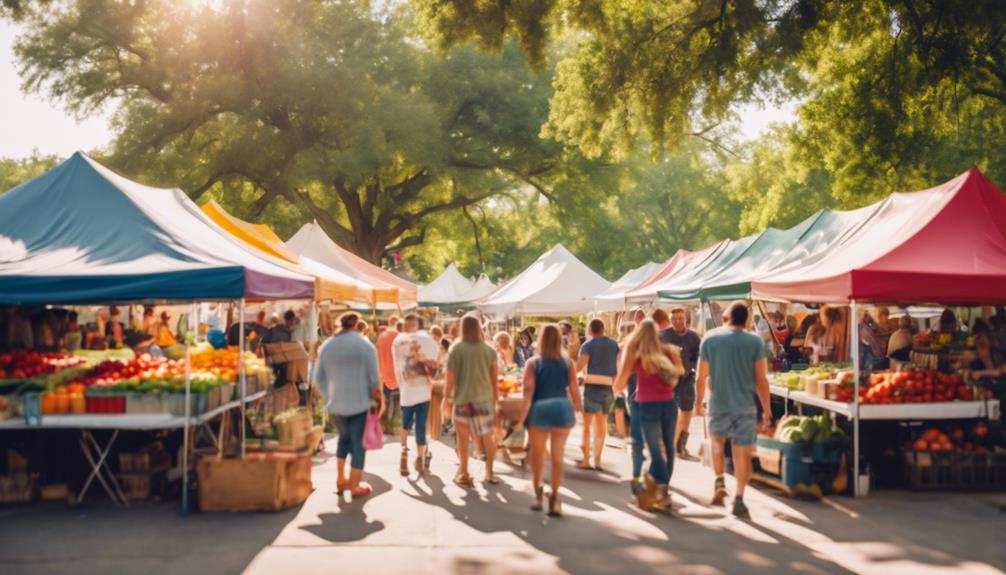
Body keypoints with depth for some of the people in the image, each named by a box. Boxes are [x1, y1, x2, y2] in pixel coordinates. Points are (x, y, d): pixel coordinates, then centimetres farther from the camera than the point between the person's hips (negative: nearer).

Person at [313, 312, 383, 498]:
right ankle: (355, 486, 10)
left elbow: (318, 378, 5)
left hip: (336, 403, 4)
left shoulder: (326, 346, 4)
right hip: (360, 402, -4)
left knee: (344, 438, 23)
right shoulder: (365, 345, -8)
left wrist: (331, 394, 15)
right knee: (358, 443, 5)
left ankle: (341, 480, 23)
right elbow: (373, 378, -8)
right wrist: (378, 399, 5)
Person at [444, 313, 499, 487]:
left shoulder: (456, 349, -6)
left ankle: (463, 473, 14)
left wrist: (447, 397, 4)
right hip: (485, 399, 2)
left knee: (463, 437, 11)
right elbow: (495, 378, 4)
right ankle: (489, 472, 19)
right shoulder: (489, 350, 0)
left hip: (463, 399, -2)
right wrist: (495, 399, 15)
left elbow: (451, 376, -7)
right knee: (487, 437, 15)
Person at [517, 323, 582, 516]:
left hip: (539, 410, -1)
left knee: (538, 455, 16)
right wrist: (577, 409, 13)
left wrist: (522, 415, -9)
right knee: (557, 456, 8)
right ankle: (554, 498, 4)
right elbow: (574, 389, 0)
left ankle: (538, 495, 17)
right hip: (562, 409, 1)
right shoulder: (567, 362, 2)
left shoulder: (533, 363, -2)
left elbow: (528, 390, -11)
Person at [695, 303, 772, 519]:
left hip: (719, 404, 1)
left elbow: (702, 376, 1)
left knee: (717, 441, 25)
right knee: (743, 452, 5)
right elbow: (761, 379, -5)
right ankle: (739, 499, 1)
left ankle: (719, 481, 11)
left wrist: (698, 402, 13)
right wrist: (766, 408, 6)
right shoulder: (755, 342, -5)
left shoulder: (710, 339, -2)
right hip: (745, 406, -1)